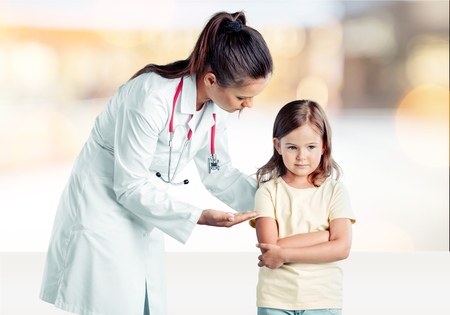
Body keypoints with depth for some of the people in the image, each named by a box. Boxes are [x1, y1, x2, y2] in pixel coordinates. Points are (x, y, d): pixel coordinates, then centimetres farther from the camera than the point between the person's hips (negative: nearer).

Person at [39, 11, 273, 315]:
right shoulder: (152, 97, -30)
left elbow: (218, 171, 4)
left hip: (143, 216, 7)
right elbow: (130, 186, -25)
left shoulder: (214, 104, -7)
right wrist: (197, 217, -27)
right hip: (103, 209, -7)